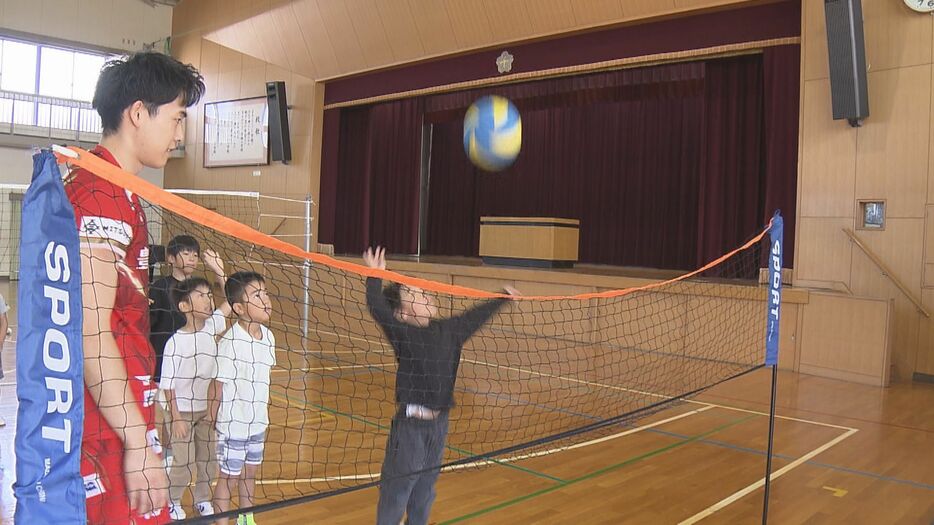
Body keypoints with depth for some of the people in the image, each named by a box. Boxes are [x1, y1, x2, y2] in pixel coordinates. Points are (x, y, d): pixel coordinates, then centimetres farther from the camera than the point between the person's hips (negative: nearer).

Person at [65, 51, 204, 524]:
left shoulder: (96, 183, 15)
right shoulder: (102, 193, -16)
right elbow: (90, 331, -21)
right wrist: (138, 441, -19)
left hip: (116, 416, 10)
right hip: (108, 428, -10)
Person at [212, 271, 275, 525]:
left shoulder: (269, 337, 0)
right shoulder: (229, 342, -20)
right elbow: (219, 389, -13)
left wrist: (262, 416, 15)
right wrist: (214, 423, -9)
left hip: (257, 423, 7)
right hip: (233, 425, -6)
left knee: (250, 472, 20)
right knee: (229, 478, 7)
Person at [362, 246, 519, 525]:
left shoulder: (449, 330, 6)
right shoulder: (402, 333, -12)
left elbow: (474, 316, 19)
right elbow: (377, 307, -26)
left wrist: (502, 297, 28)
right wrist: (375, 276, -26)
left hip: (439, 424, 6)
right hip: (410, 425, -6)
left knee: (424, 493, 20)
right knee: (395, 493, 2)